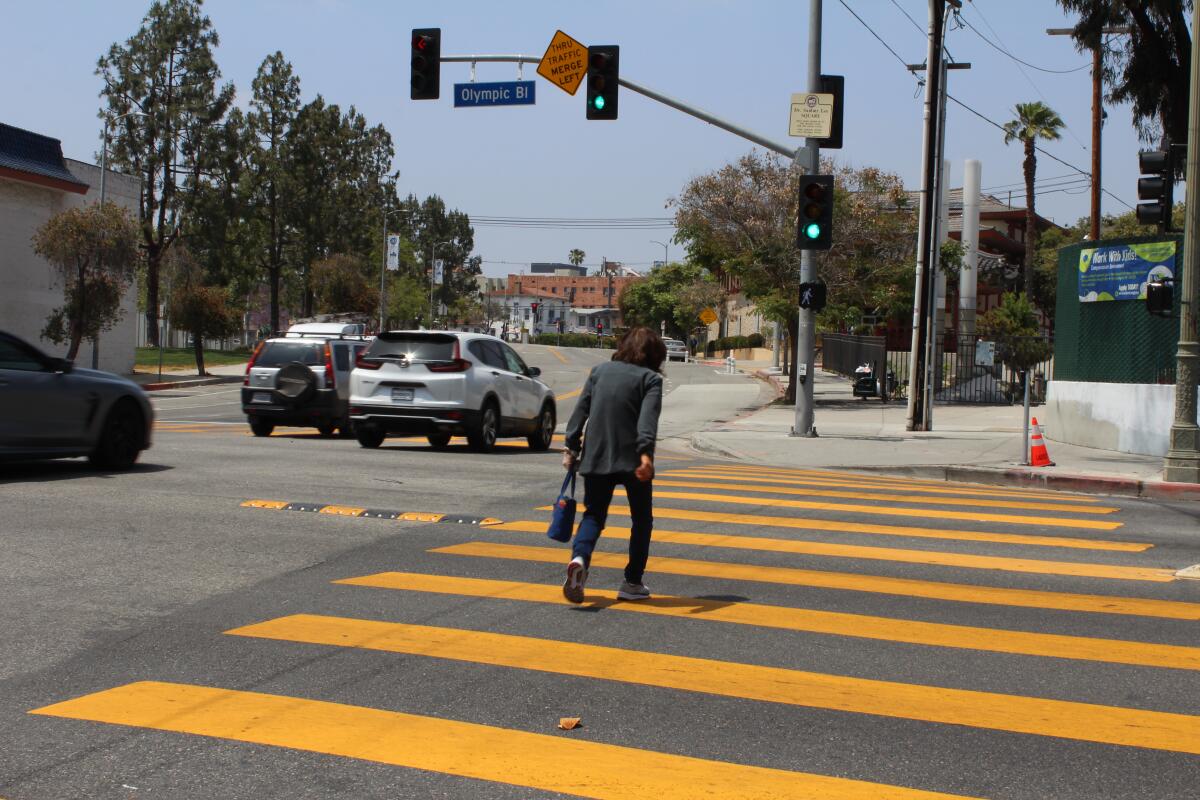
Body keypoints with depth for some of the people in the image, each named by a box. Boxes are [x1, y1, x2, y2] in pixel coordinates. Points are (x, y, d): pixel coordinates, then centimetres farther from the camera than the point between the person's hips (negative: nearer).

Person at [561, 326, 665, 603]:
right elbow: (648, 418, -18)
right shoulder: (650, 379, -2)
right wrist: (646, 453, -27)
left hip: (595, 458, 3)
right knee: (641, 519, 15)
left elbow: (580, 411, 7)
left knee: (593, 515, 11)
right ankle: (632, 583, 15)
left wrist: (571, 447, 10)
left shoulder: (600, 371, 11)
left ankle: (579, 558, -19)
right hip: (633, 461, -3)